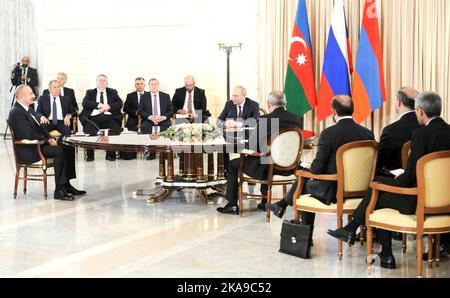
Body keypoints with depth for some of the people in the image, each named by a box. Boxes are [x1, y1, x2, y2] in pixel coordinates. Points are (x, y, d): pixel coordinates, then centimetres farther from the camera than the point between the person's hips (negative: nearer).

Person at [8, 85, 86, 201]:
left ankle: (66, 184, 1)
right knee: (59, 151, -26)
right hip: (28, 151, -10)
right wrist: (47, 141, -17)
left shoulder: (29, 110, 16)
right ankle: (59, 190, -23)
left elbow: (40, 128, 21)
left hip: (37, 145, 10)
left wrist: (50, 138, 2)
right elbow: (29, 136, -24)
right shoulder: (16, 113, -17)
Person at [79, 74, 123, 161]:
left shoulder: (113, 92, 22)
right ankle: (90, 155, -14)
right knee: (89, 130, -32)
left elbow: (120, 103, 6)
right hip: (93, 118, -1)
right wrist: (99, 105, -11)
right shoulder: (90, 92, 20)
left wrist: (108, 107, -10)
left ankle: (111, 154, -15)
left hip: (109, 117, 1)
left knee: (116, 128, -30)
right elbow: (85, 103, 1)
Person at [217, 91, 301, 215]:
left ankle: (232, 205, 21)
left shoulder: (265, 120, -18)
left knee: (233, 165, 17)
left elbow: (252, 144, -13)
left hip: (268, 167, -6)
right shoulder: (296, 119, -2)